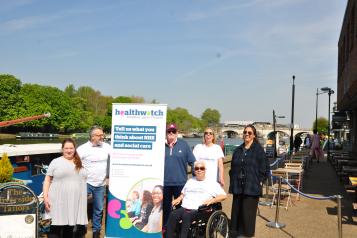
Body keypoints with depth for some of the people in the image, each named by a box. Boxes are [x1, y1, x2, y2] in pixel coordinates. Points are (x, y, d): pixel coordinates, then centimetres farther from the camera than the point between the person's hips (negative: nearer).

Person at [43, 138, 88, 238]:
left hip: (75, 202, 3)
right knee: (55, 230, -2)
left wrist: (85, 196, 12)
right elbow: (47, 180, 1)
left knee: (69, 230, 11)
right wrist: (45, 197, -9)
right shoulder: (56, 162, 3)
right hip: (58, 202, -3)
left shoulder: (79, 163, 14)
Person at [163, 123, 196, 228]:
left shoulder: (183, 144, 0)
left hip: (180, 182, -1)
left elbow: (192, 161, 1)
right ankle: (165, 227, 28)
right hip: (164, 183, 1)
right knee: (165, 207, 14)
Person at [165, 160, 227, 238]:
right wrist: (178, 199, 12)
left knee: (186, 216, -36)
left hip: (199, 210, -4)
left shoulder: (212, 183, 12)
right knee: (173, 214, -28)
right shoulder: (190, 181, 28)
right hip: (183, 208, 4)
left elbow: (223, 195, 4)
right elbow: (183, 194, 34)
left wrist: (211, 201, -11)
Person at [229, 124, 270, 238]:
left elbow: (265, 168, -4)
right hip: (238, 188, 5)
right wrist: (233, 183, 10)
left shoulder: (258, 150, -3)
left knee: (248, 212, 0)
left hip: (251, 188, -4)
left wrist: (259, 181, -6)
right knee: (236, 211, 7)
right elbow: (233, 168, 17)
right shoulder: (238, 150, 11)